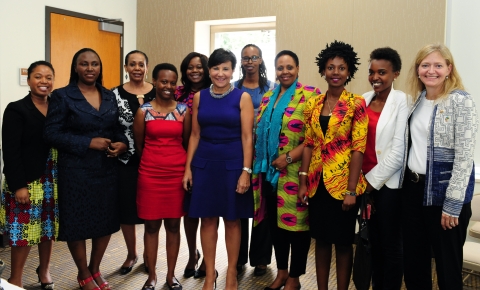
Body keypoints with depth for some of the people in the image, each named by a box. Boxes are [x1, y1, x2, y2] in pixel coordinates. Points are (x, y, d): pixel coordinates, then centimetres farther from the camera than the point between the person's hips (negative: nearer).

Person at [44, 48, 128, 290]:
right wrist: (89, 143, -19)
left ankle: (95, 269, 33)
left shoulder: (110, 97, 10)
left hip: (107, 169, 4)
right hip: (75, 171, -4)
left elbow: (118, 128, 14)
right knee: (77, 223, 6)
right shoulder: (62, 96, -4)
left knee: (106, 221, 10)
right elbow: (51, 134, -10)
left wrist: (122, 143, -9)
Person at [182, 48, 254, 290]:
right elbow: (195, 134, 8)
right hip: (204, 163, 3)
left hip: (232, 163, -2)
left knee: (232, 220, 8)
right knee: (207, 219, 8)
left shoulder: (242, 98, -3)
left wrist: (246, 171, -12)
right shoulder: (199, 97, 5)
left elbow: (247, 137, -6)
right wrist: (188, 167, 3)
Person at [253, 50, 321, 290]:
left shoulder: (310, 95, -7)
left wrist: (289, 156, -19)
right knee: (275, 222, 14)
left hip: (294, 172, -6)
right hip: (269, 171, 6)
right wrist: (258, 166, 10)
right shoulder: (268, 97, 13)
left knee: (295, 222, 5)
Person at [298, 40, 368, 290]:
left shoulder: (356, 104, -7)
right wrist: (303, 182, 3)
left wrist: (351, 190, -15)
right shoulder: (313, 104, 6)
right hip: (317, 182, 4)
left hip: (342, 182, -4)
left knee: (343, 241, 8)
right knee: (320, 238, 14)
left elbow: (358, 148, -11)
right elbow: (308, 144, 7)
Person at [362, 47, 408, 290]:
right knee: (373, 240, 16)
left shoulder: (402, 101, -9)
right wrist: (363, 179, 2)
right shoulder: (364, 99, 7)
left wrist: (374, 179, -11)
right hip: (366, 181, 5)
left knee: (390, 243, 8)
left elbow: (398, 150, -14)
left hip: (389, 183, -5)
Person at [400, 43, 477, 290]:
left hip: (443, 192, -6)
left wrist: (453, 204, -18)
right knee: (413, 258, 16)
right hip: (413, 187, 6)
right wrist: (407, 182, 10)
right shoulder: (417, 100, 8)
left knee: (447, 263, 8)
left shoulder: (460, 101, -13)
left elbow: (464, 156, -16)